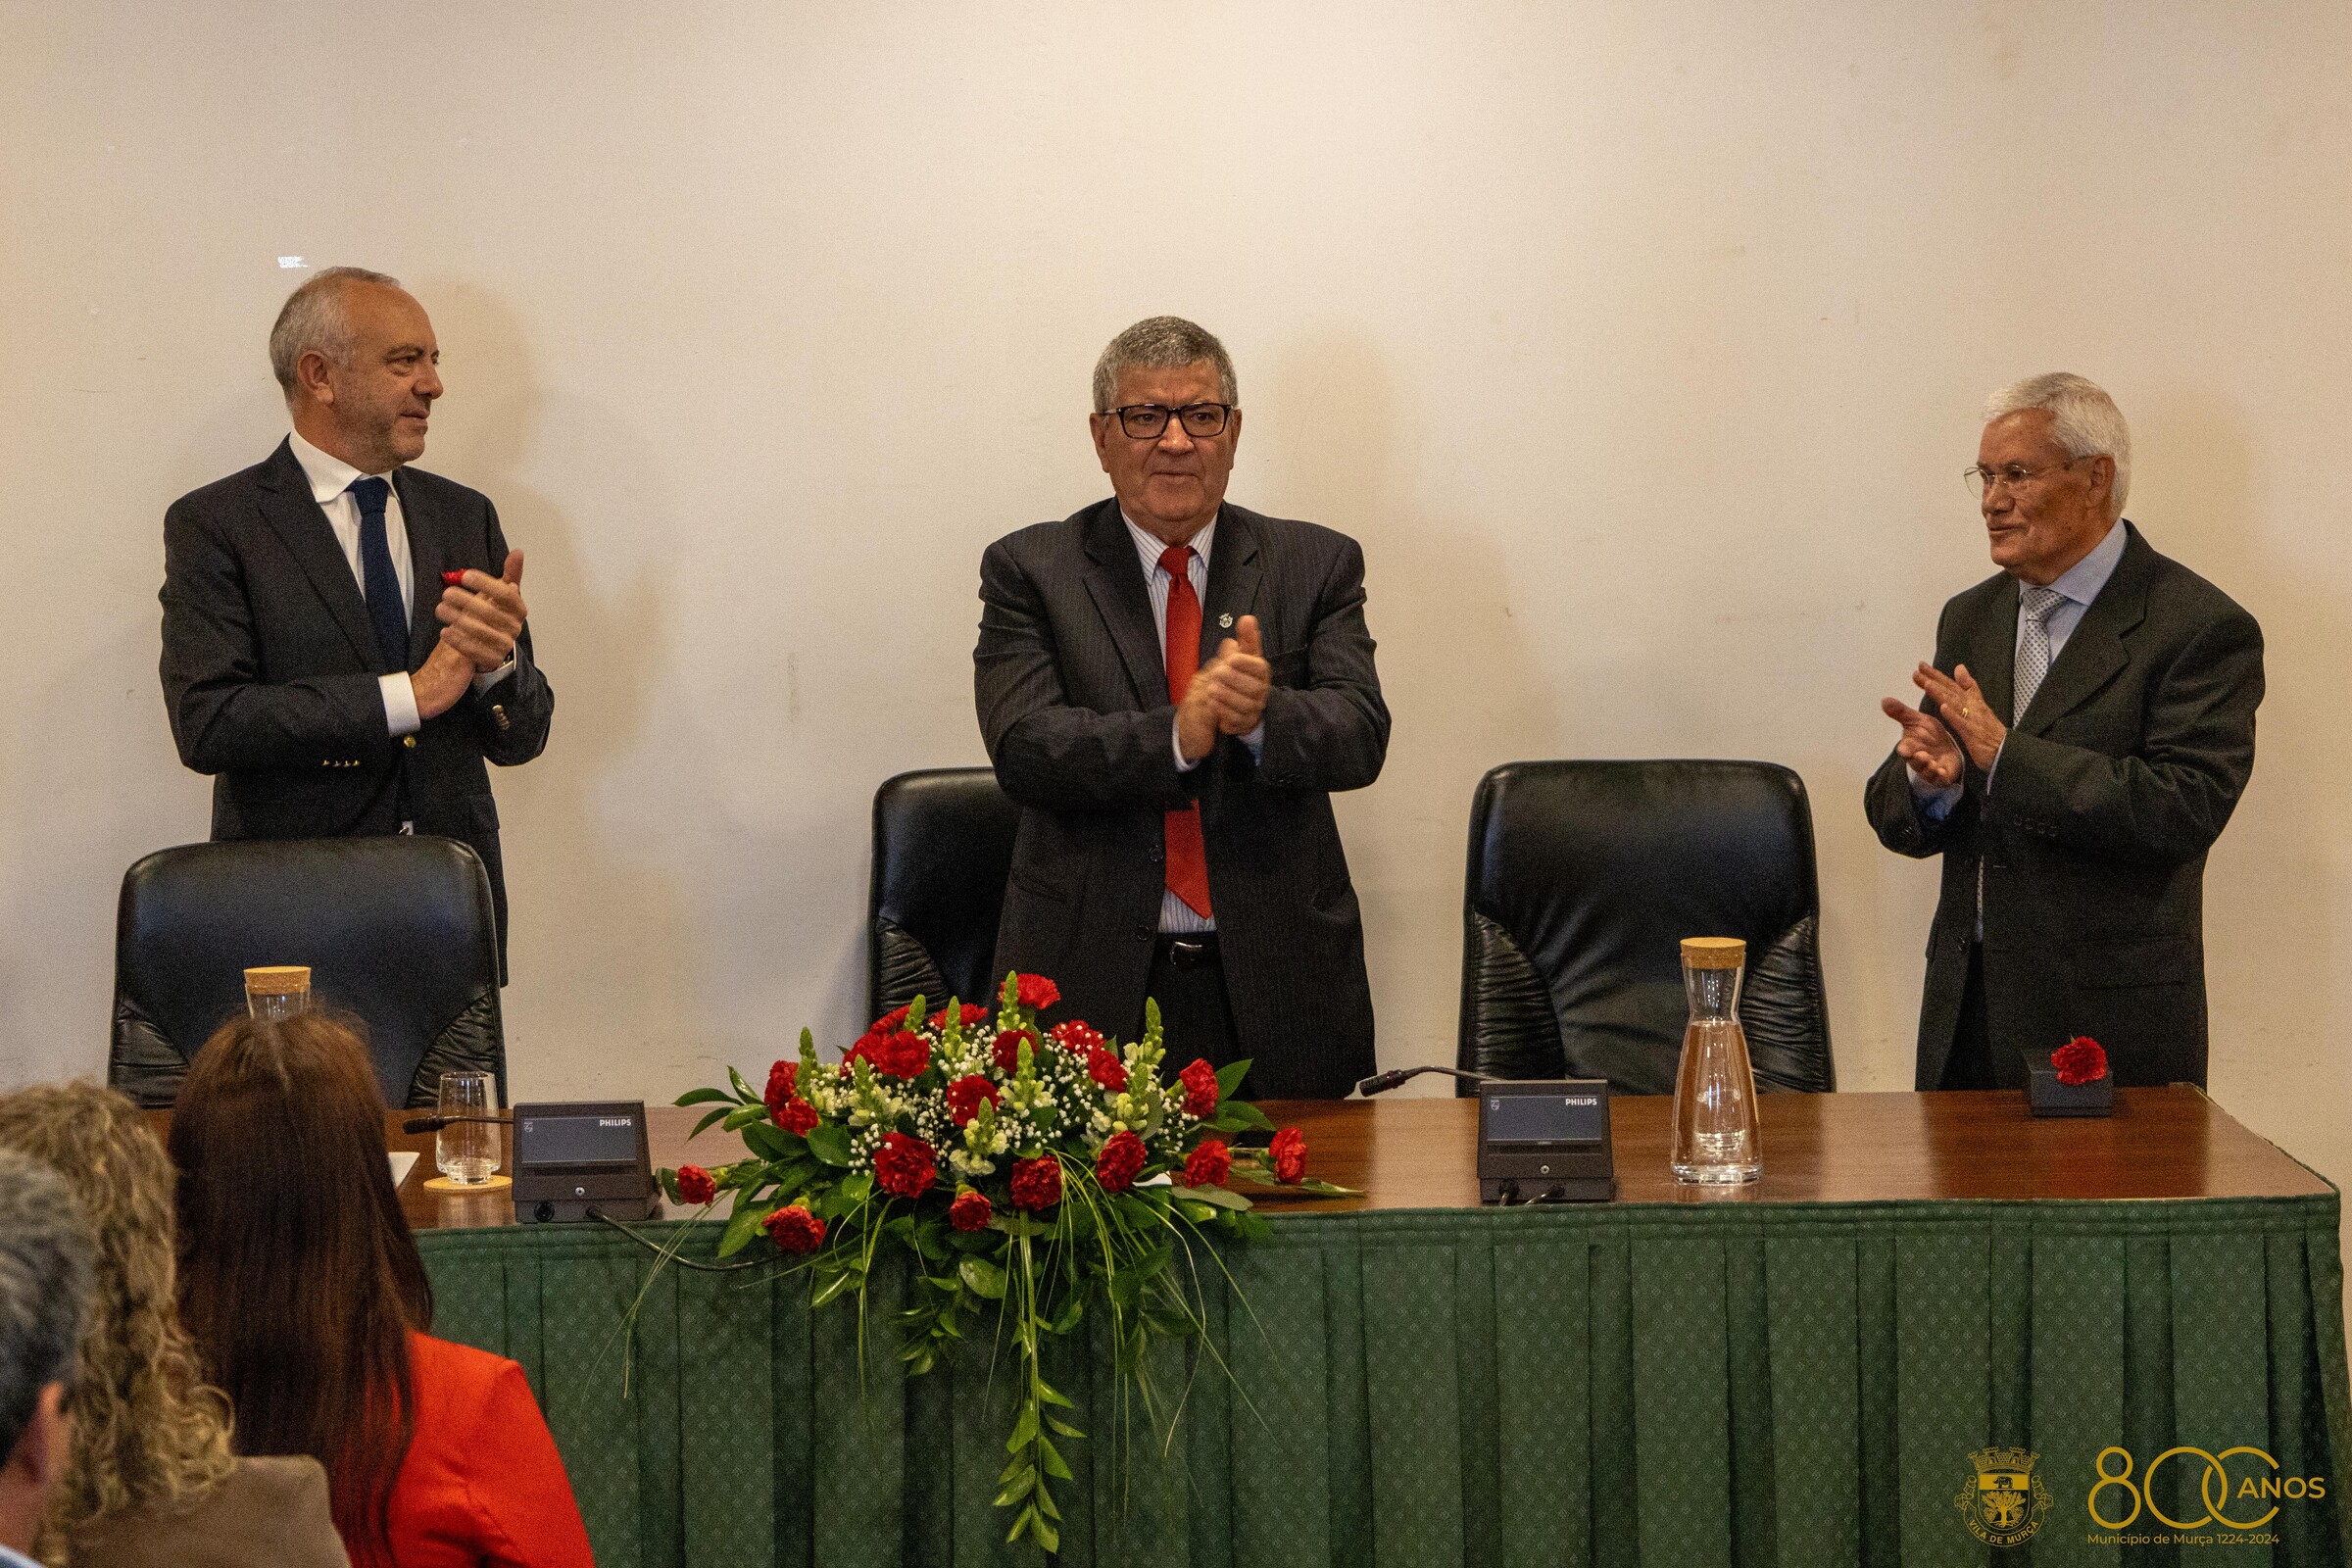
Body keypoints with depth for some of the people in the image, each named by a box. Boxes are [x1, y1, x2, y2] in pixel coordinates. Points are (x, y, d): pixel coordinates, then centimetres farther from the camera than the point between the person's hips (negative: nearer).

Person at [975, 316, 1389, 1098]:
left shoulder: (1316, 565, 9)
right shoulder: (1030, 570, 4)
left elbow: (1361, 738, -4)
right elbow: (1023, 748, -9)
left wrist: (1264, 716, -26)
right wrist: (1176, 735, -24)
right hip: (1092, 984, -1)